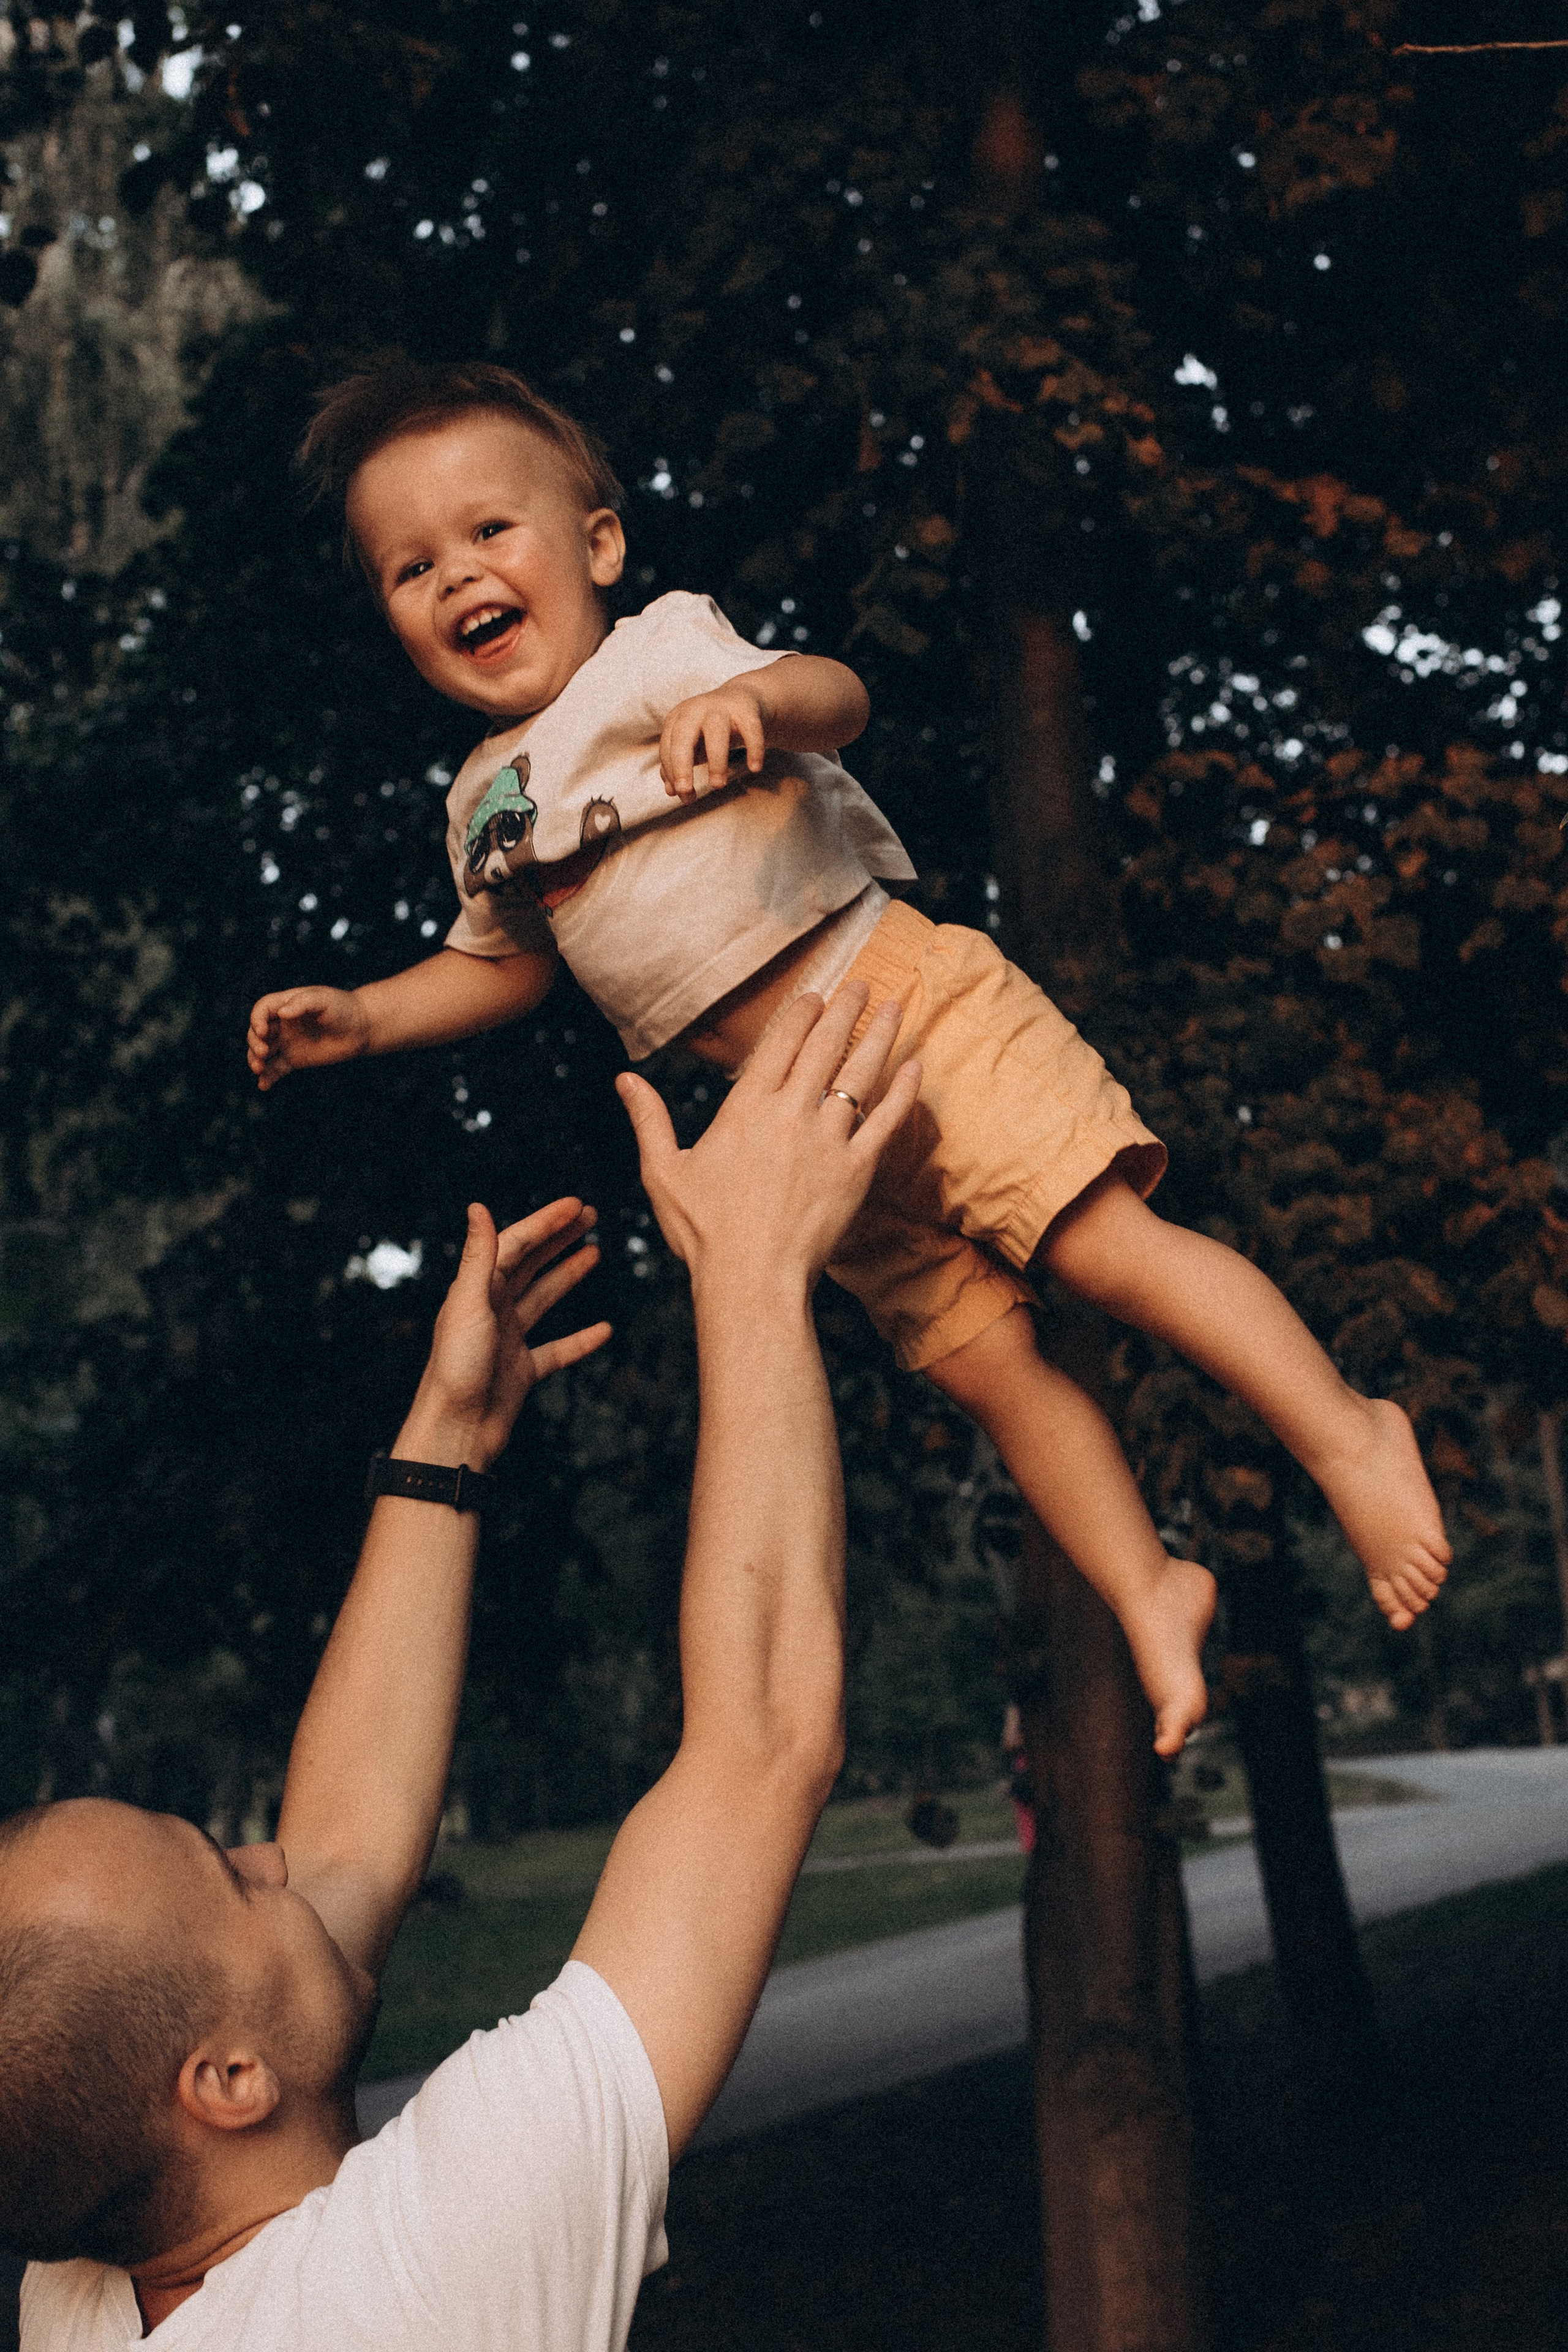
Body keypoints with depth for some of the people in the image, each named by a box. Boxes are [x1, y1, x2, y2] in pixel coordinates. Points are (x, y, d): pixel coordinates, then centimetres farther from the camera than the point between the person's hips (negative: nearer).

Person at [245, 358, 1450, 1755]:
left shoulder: (655, 653, -5)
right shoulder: (483, 805, 14)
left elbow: (837, 697, -23)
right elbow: (504, 964, 30)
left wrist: (749, 697, -45)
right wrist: (358, 1020, 16)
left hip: (905, 1006, -6)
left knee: (1101, 1240, -16)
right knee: (983, 1361, 4)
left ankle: (1346, 1432, -4)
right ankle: (1149, 1591, 14)